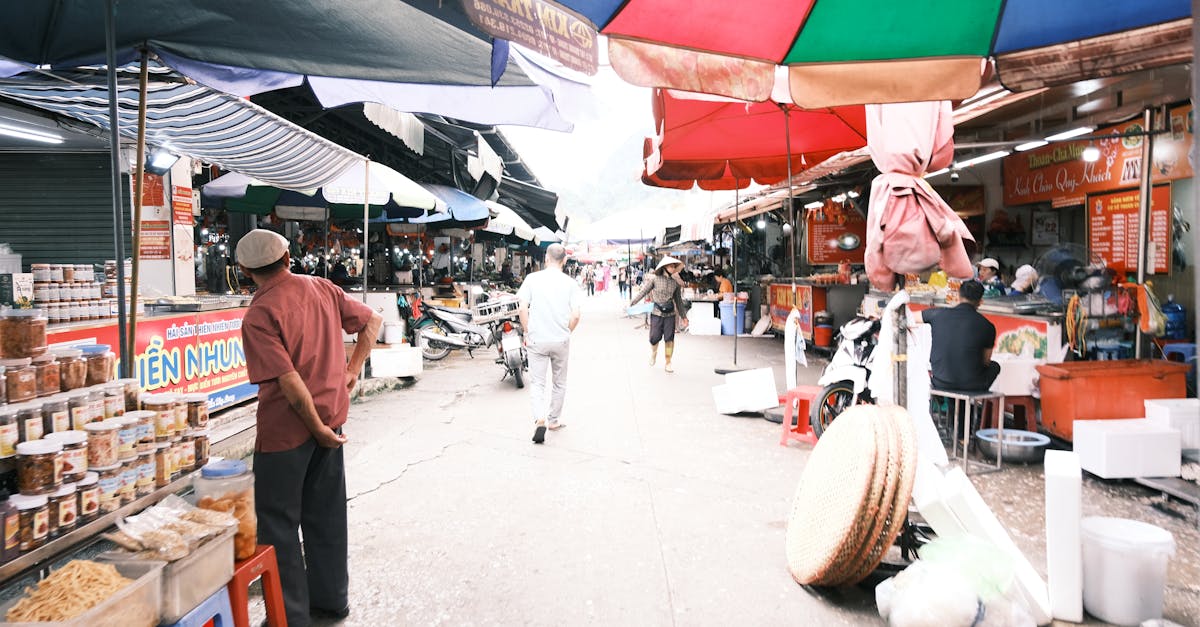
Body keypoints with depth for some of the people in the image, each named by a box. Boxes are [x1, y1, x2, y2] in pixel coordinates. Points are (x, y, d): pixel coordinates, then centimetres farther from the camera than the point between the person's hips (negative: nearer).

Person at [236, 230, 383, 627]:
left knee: (278, 526, 8)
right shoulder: (322, 288, 1)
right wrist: (352, 371, 9)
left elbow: (290, 382, -22)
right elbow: (372, 320, 10)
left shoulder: (259, 316, -17)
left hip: (286, 430, -6)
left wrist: (319, 429, -12)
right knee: (326, 516, 18)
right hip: (331, 415, 7)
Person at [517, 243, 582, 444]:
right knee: (559, 383, 18)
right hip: (561, 341, 1)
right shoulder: (569, 283, -3)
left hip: (537, 340, -1)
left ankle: (539, 419, -15)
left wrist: (527, 332, 5)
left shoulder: (532, 278, -4)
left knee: (537, 383, 5)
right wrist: (567, 333, 10)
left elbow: (522, 309, -8)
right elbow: (575, 315, -7)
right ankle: (554, 420, 29)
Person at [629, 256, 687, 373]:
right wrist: (631, 303, -6)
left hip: (670, 314, 2)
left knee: (669, 338, -2)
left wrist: (683, 316, 17)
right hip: (656, 313, -2)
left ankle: (667, 363, 11)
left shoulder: (675, 282, 4)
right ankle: (653, 353, 33)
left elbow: (678, 299, 13)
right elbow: (643, 292, -2)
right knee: (655, 338, -1)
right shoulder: (654, 278, -6)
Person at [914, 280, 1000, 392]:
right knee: (994, 366, 30)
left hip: (940, 383, 1)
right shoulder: (987, 326, -9)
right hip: (972, 386, -1)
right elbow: (986, 361, 3)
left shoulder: (938, 314, -6)